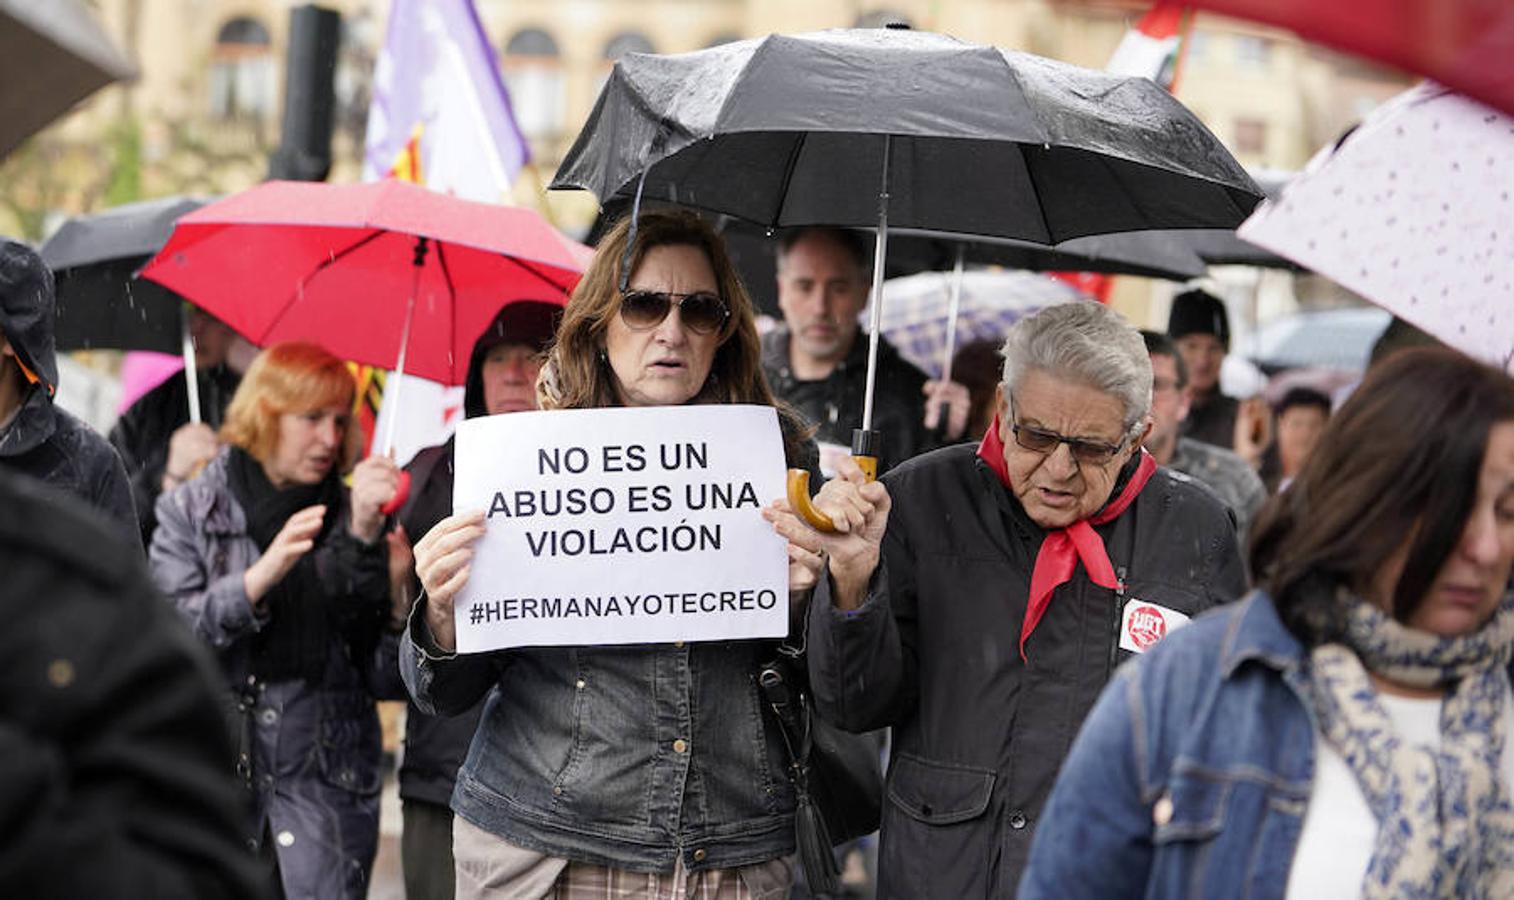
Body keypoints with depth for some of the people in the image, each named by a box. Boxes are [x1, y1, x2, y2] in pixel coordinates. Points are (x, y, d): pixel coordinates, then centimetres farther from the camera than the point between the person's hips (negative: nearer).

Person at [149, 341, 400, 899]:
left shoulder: (346, 513, 8)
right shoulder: (189, 511, 5)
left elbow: (373, 633, -4)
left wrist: (365, 536, -17)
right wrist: (263, 575, -19)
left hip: (327, 773, 1)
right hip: (217, 765, -1)